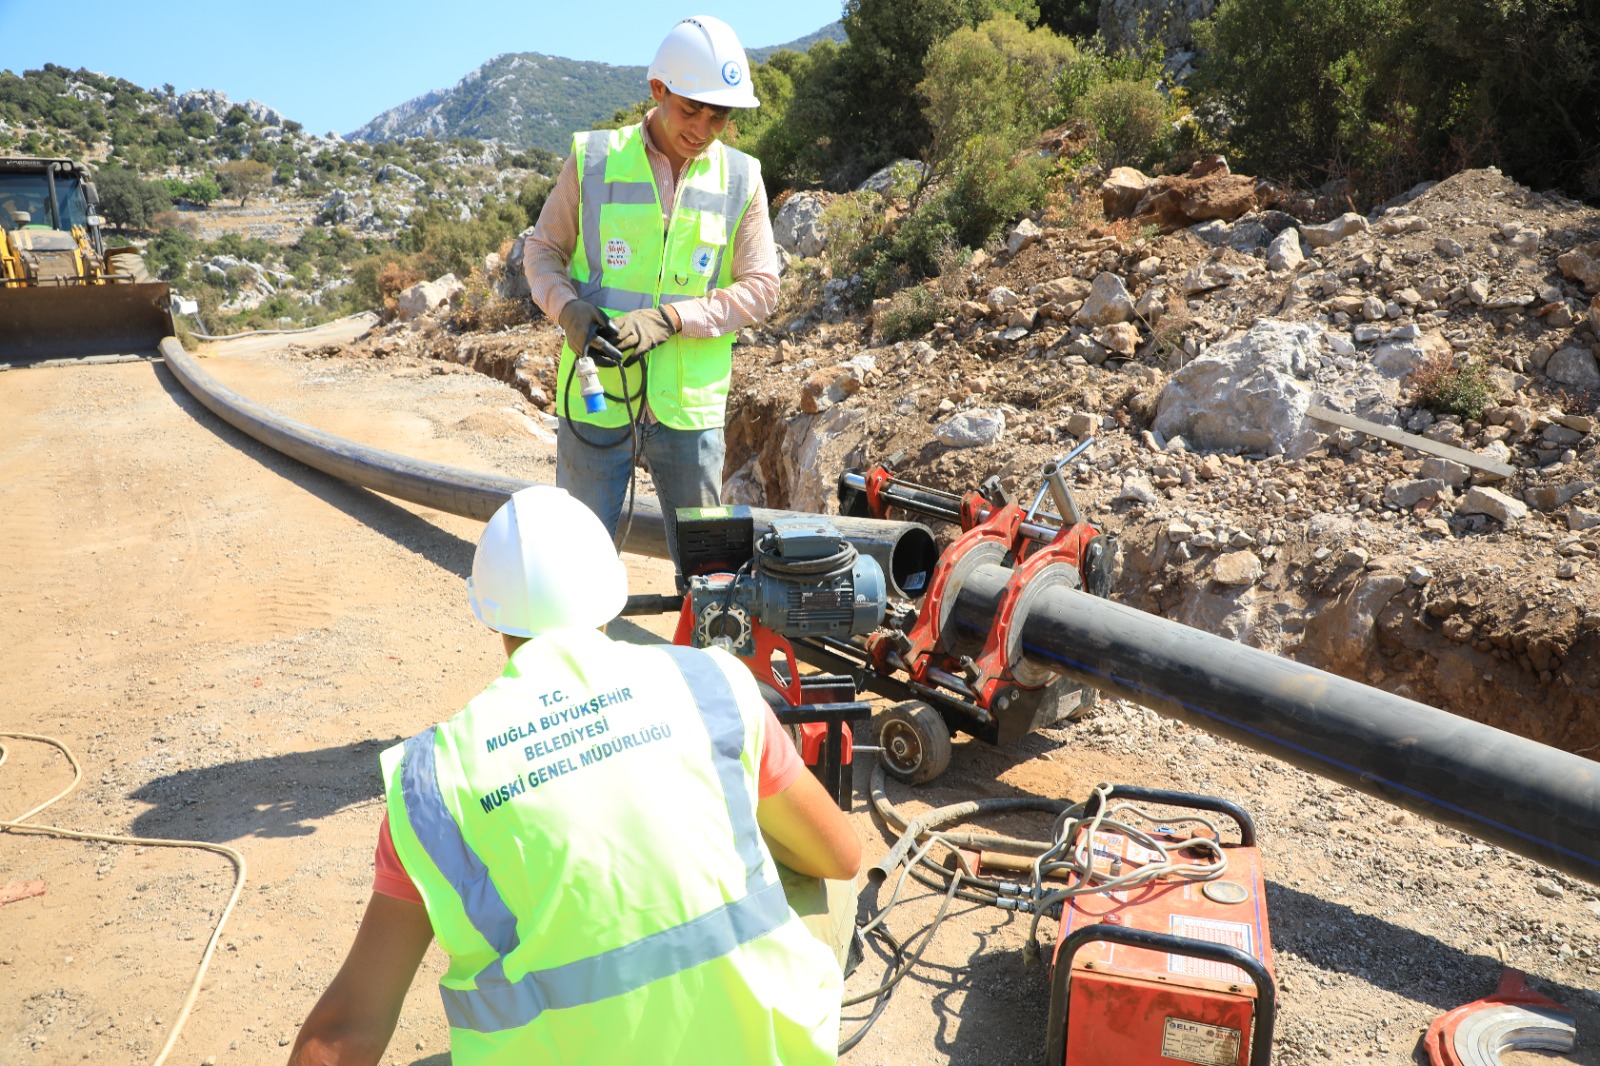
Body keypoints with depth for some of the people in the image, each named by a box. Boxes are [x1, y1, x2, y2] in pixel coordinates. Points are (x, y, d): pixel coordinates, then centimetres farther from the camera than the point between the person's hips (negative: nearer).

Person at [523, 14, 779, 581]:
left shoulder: (741, 179, 0)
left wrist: (669, 318, -16)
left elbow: (760, 286, -3)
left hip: (689, 404, 1)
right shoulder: (592, 159, -2)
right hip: (596, 393, -1)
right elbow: (542, 249, 7)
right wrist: (568, 306, -14)